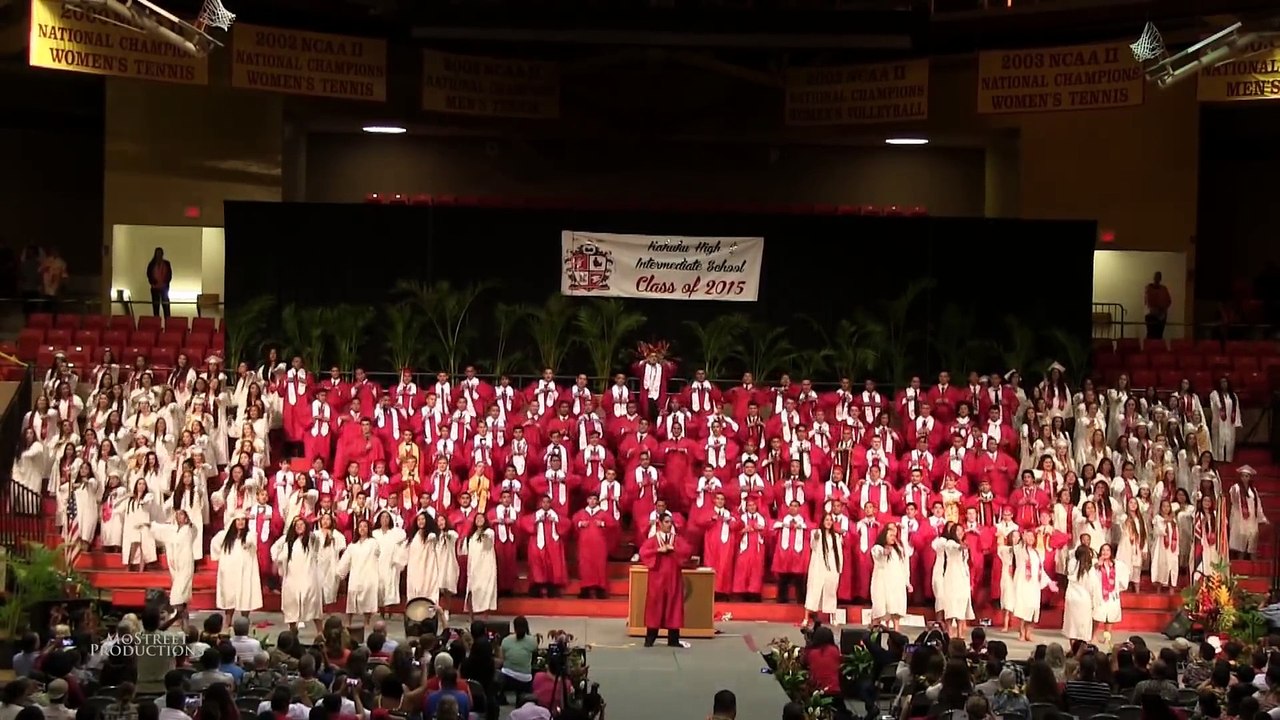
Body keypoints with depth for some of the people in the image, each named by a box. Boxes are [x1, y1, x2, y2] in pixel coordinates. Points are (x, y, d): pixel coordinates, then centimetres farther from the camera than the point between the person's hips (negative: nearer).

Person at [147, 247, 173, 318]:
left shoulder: (166, 264, 3)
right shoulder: (152, 264, 3)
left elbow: (170, 275, 3)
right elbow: (149, 275, 4)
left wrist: (166, 283, -9)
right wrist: (153, 283, -9)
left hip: (164, 288, -1)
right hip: (155, 288, 1)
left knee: (166, 305, -6)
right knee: (155, 307, 3)